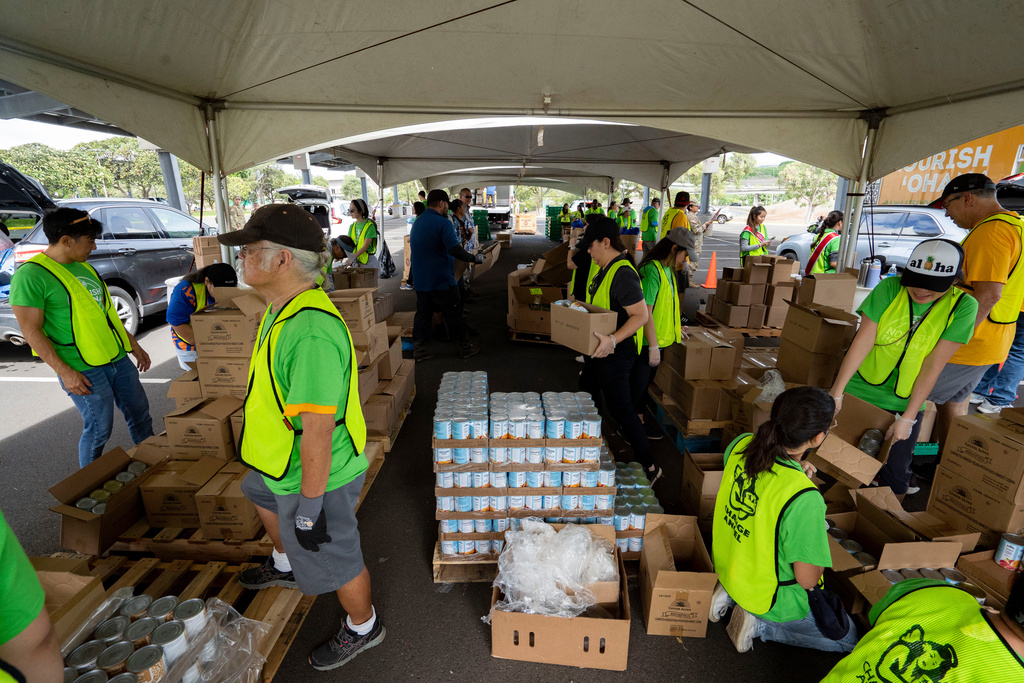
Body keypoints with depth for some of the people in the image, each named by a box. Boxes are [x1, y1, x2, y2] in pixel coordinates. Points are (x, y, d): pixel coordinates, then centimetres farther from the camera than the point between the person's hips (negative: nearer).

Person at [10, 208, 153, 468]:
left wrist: (134, 345, 19)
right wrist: (65, 372, -19)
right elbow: (31, 331, -15)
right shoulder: (31, 275, -14)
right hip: (84, 370, -7)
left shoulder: (83, 267, 10)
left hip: (118, 358, 8)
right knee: (99, 429, 3)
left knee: (140, 414, 14)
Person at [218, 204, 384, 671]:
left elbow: (318, 430, -34)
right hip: (283, 459, 10)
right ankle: (285, 567, 65)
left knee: (332, 559, 12)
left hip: (314, 475, -10)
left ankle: (363, 628, 42)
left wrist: (309, 507, -25)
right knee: (260, 496, 37)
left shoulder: (310, 334, -37)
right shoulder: (284, 308, -1)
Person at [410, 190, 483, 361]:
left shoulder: (417, 222, 11)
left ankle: (418, 348, 15)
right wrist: (475, 258, -16)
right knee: (453, 314, 5)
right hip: (441, 281, -7)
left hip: (420, 280, 8)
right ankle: (464, 346, 17)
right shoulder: (443, 223, -16)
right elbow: (454, 249, -28)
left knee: (422, 313, 13)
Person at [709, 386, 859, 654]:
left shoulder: (741, 444, -18)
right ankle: (761, 624, 6)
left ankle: (731, 594, 16)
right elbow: (807, 579, -23)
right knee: (847, 639, 22)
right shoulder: (805, 500, -37)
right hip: (772, 599, -6)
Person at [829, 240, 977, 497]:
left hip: (903, 403, 0)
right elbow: (863, 341, -15)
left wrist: (908, 418, -14)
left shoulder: (963, 307, -10)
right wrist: (836, 391, -19)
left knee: (895, 478, 6)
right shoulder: (890, 288, -11)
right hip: (857, 392, 0)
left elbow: (933, 366, -13)